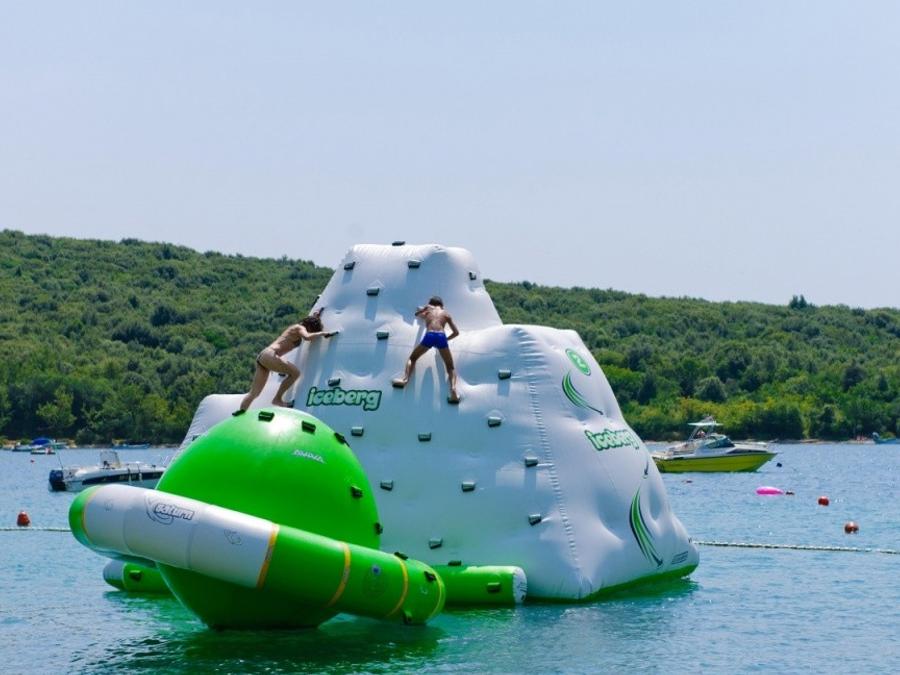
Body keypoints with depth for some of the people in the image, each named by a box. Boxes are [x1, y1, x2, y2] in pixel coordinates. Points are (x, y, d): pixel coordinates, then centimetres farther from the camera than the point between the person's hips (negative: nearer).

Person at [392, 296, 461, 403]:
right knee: (450, 367, 11)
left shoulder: (427, 310, 27)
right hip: (441, 336, 0)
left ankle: (405, 379, -5)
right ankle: (453, 388, -17)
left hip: (429, 336, 0)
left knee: (412, 358, 21)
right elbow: (456, 332, 24)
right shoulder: (446, 313, 27)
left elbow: (417, 313, 52)